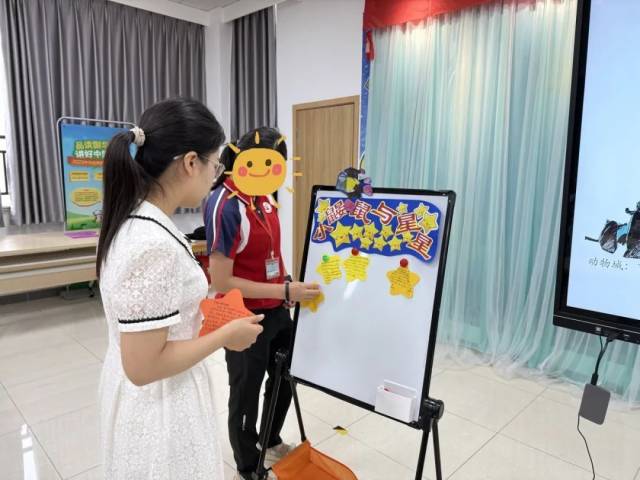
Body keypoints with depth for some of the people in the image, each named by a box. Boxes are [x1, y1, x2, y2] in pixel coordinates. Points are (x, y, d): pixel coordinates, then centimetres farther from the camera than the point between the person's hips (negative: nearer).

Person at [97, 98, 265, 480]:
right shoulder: (154, 245, -31)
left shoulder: (134, 221, -2)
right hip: (160, 402, -8)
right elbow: (144, 366, -27)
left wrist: (198, 310, 6)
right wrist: (226, 334, -18)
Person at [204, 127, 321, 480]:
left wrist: (288, 289, 13)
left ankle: (272, 442, 52)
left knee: (285, 379, 25)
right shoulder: (224, 207, -23)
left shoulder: (265, 198, 2)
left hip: (277, 312, 9)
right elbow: (221, 282, -24)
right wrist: (284, 291, -24)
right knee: (246, 395, 13)